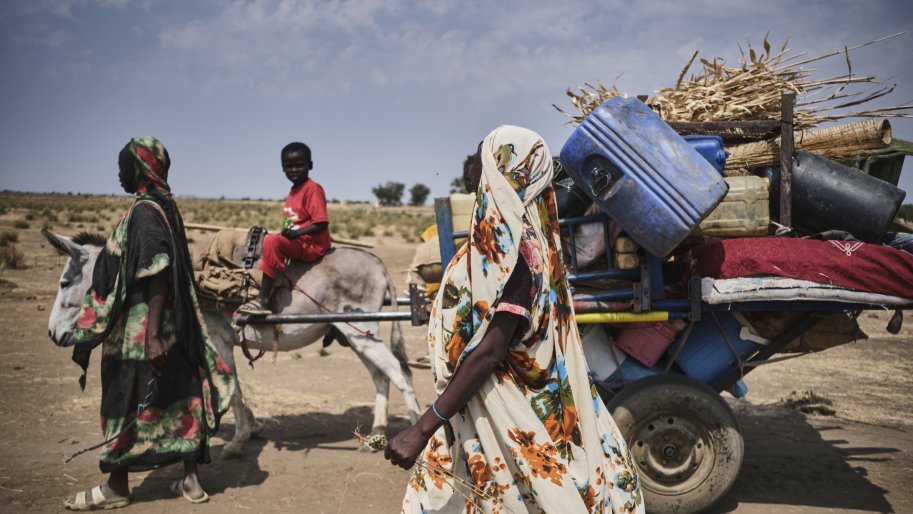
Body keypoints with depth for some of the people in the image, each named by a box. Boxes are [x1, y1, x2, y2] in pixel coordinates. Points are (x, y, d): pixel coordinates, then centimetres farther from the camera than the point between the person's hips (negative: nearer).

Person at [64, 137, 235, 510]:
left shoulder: (145, 212, -16)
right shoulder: (164, 207, 11)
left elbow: (157, 279, -23)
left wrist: (152, 336, -24)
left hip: (137, 331, -9)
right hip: (172, 326, 9)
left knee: (125, 405, 4)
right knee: (177, 399, 11)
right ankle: (191, 480, 20)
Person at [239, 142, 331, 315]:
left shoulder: (313, 189, -12)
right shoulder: (293, 191, 15)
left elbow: (321, 223, -19)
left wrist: (295, 233, -25)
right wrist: (288, 231, 6)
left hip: (312, 244, -10)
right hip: (297, 243, 10)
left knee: (273, 242, -28)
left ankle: (263, 300, -29)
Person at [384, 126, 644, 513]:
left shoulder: (513, 250, -23)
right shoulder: (508, 235, 4)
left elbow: (489, 353, -28)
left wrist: (422, 429, -26)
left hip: (506, 416, -9)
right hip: (476, 410, 9)